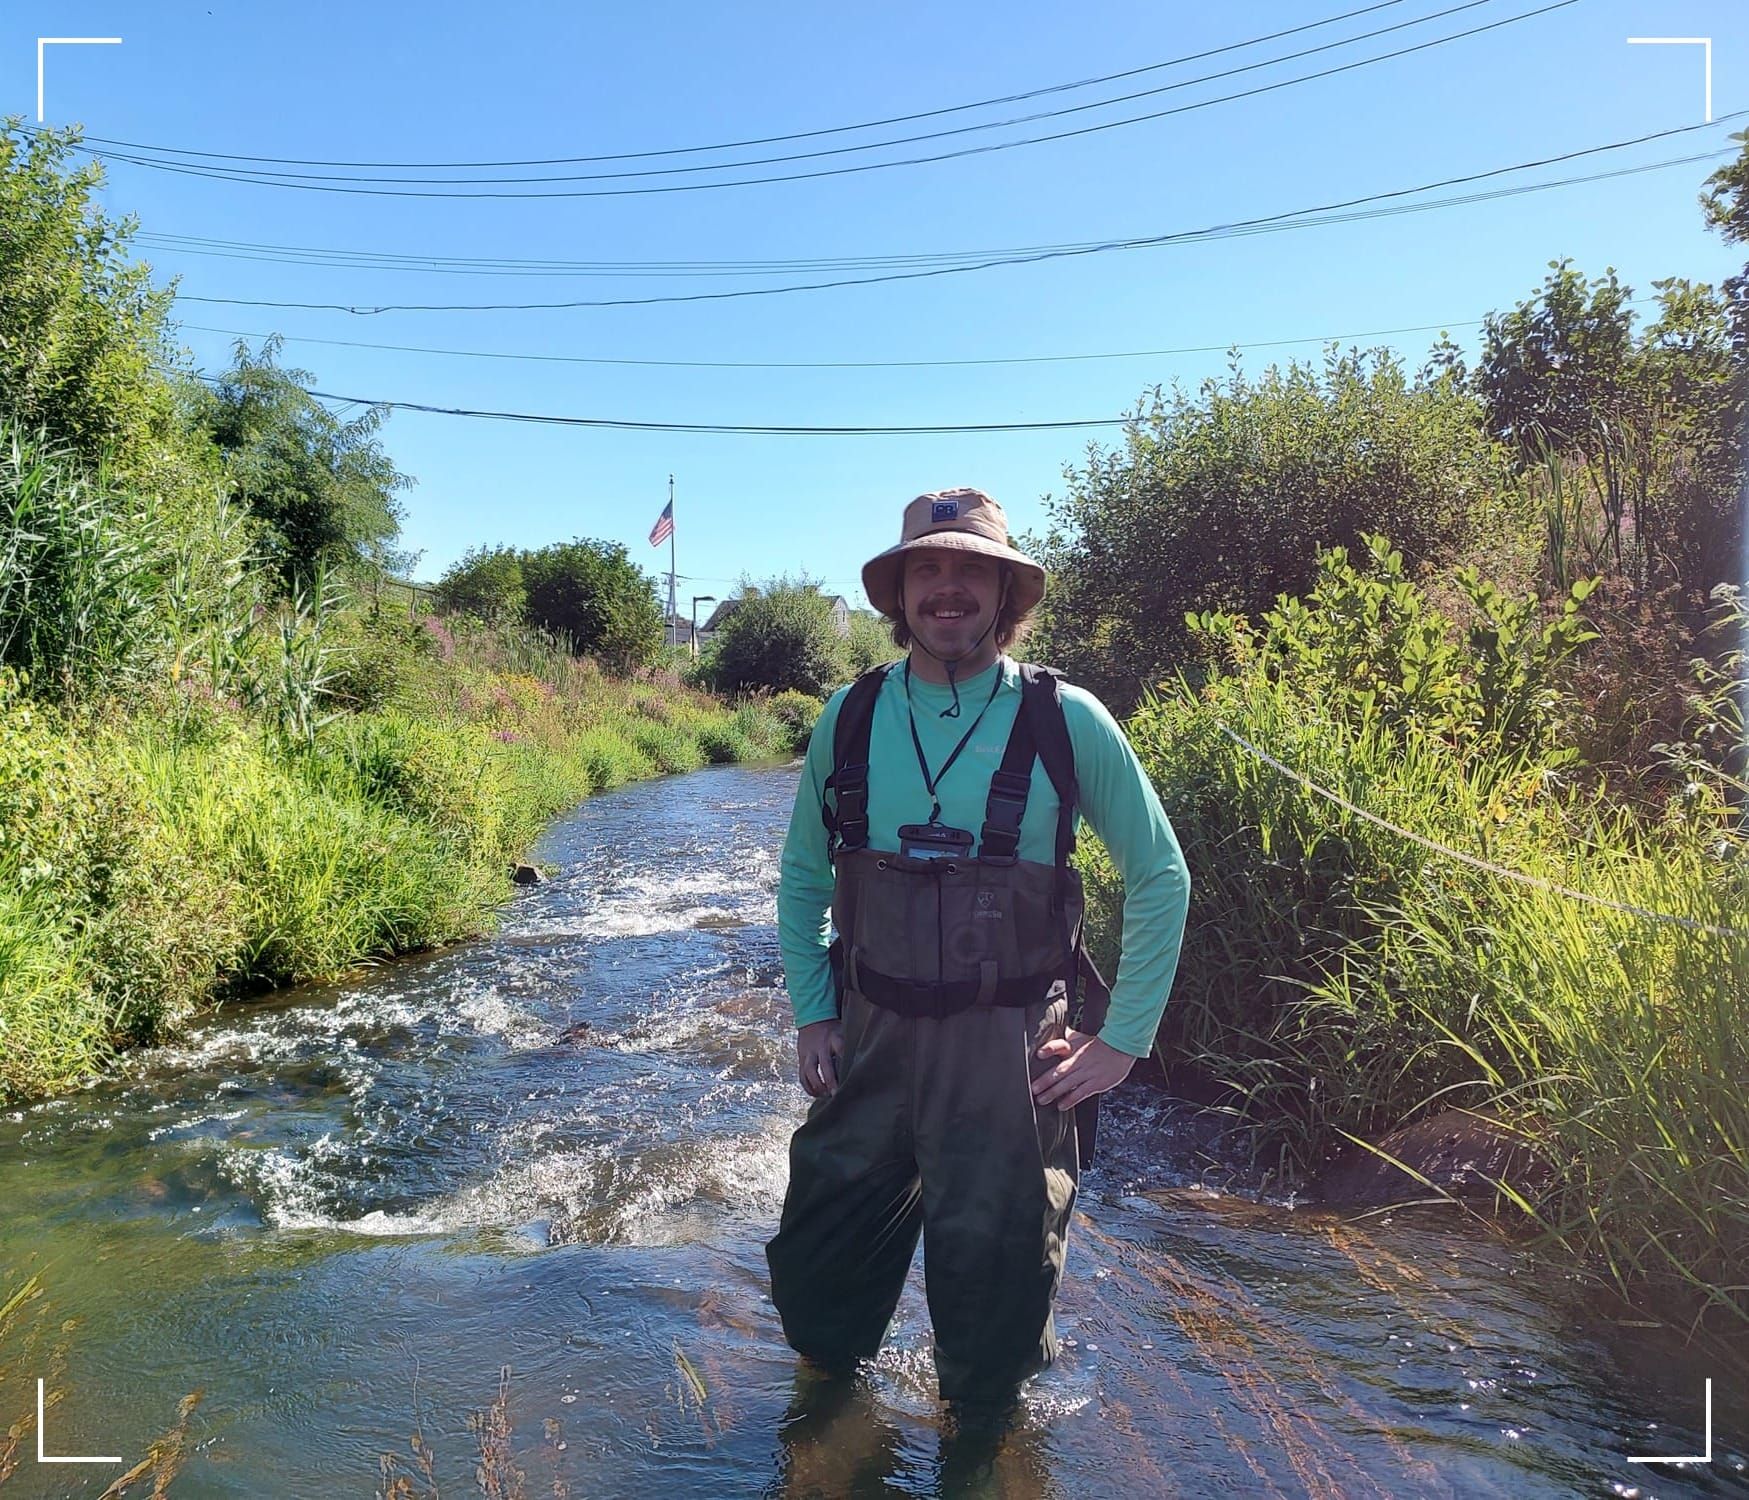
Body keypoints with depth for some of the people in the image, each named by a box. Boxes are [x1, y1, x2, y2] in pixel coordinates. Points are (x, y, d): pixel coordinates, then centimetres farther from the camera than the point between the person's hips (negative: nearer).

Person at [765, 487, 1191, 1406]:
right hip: (869, 1041, 3)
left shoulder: (1066, 720, -9)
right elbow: (801, 874, 12)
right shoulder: (850, 717, 0)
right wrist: (810, 1013, 6)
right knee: (814, 1273, 13)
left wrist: (1123, 1039, -4)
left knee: (994, 1279, 12)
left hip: (1009, 1053, -2)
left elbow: (1161, 877, -1)